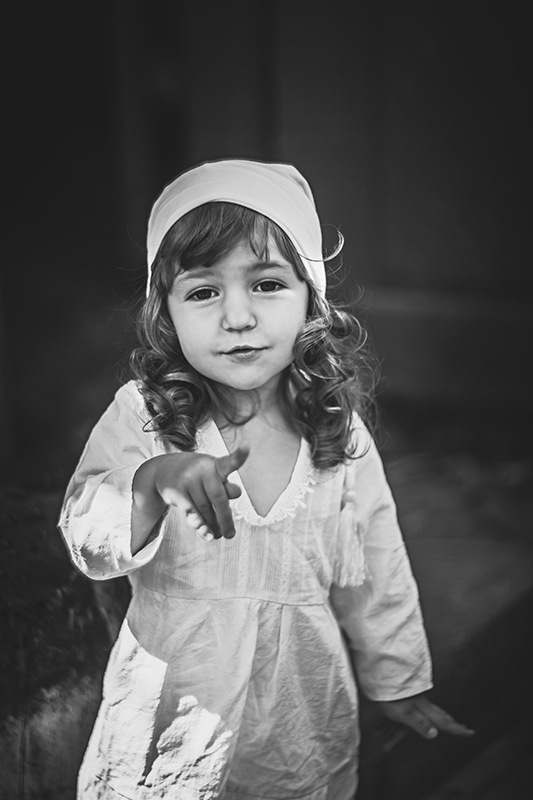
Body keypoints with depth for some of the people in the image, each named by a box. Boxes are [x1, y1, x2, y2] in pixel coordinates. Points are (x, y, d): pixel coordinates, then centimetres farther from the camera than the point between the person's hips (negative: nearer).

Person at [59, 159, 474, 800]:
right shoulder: (140, 418, -12)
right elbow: (89, 543, -22)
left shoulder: (341, 435, -7)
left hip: (304, 712, 1)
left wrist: (398, 683, 14)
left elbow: (375, 575, 4)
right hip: (175, 717, -1)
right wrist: (154, 481, -41)